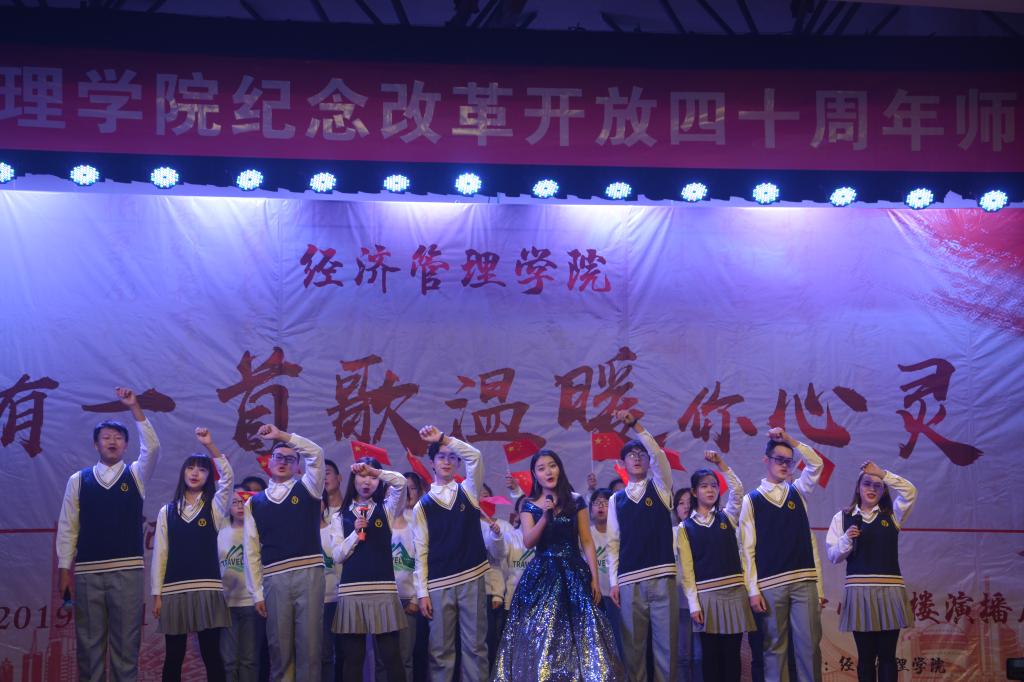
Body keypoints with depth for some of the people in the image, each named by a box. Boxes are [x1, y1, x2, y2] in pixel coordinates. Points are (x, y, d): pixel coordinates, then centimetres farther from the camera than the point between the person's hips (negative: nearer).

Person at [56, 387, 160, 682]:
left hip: (127, 570, 0)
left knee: (126, 641, 0)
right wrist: (64, 569, 1)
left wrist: (134, 408, -14)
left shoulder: (136, 475, 8)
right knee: (88, 643, 3)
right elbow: (67, 527, 7)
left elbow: (153, 447, -11)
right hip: (87, 571, 1)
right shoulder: (78, 480, 8)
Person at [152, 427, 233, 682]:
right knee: (173, 657, 5)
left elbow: (227, 476, -10)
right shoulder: (167, 511, 10)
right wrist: (157, 594, 2)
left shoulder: (214, 507, 7)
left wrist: (210, 445, -19)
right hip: (174, 591, 1)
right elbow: (160, 553, 8)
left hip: (207, 589, -1)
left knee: (211, 655, -1)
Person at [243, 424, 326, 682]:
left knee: (309, 645, -3)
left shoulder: (307, 489, 11)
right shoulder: (255, 502, 13)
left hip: (309, 574, -1)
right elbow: (252, 551, 10)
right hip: (275, 579, 1)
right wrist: (257, 593, 4)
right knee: (279, 647, 3)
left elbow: (316, 453, -7)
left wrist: (281, 435, -10)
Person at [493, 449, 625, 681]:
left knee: (579, 635, -5)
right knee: (539, 636, -4)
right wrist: (545, 516, -17)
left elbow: (587, 542, 4)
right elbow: (528, 542, -5)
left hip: (573, 573, 0)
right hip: (542, 575, 0)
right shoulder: (529, 506, 7)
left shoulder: (576, 501, 5)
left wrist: (594, 578, -2)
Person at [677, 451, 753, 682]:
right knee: (710, 654, 1)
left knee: (732, 652, 2)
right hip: (706, 595, -2)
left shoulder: (727, 517, 11)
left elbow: (737, 490, -7)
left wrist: (720, 463, -11)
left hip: (735, 592, 2)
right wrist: (694, 604, -7)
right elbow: (686, 568, 0)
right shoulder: (685, 527, 4)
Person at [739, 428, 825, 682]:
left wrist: (788, 439, -3)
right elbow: (747, 549, 1)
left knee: (809, 645, -2)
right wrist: (753, 590, -6)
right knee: (774, 647, 2)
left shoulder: (798, 492, 14)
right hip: (770, 584, -2)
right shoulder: (751, 499, 5)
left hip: (805, 581, 2)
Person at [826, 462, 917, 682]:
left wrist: (883, 474, -11)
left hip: (889, 590, 1)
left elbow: (910, 492, -6)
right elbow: (833, 556, 5)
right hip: (859, 591, -1)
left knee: (887, 655, 2)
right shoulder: (843, 517, 7)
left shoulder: (892, 515, 11)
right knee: (866, 655, 4)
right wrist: (847, 540, -14)